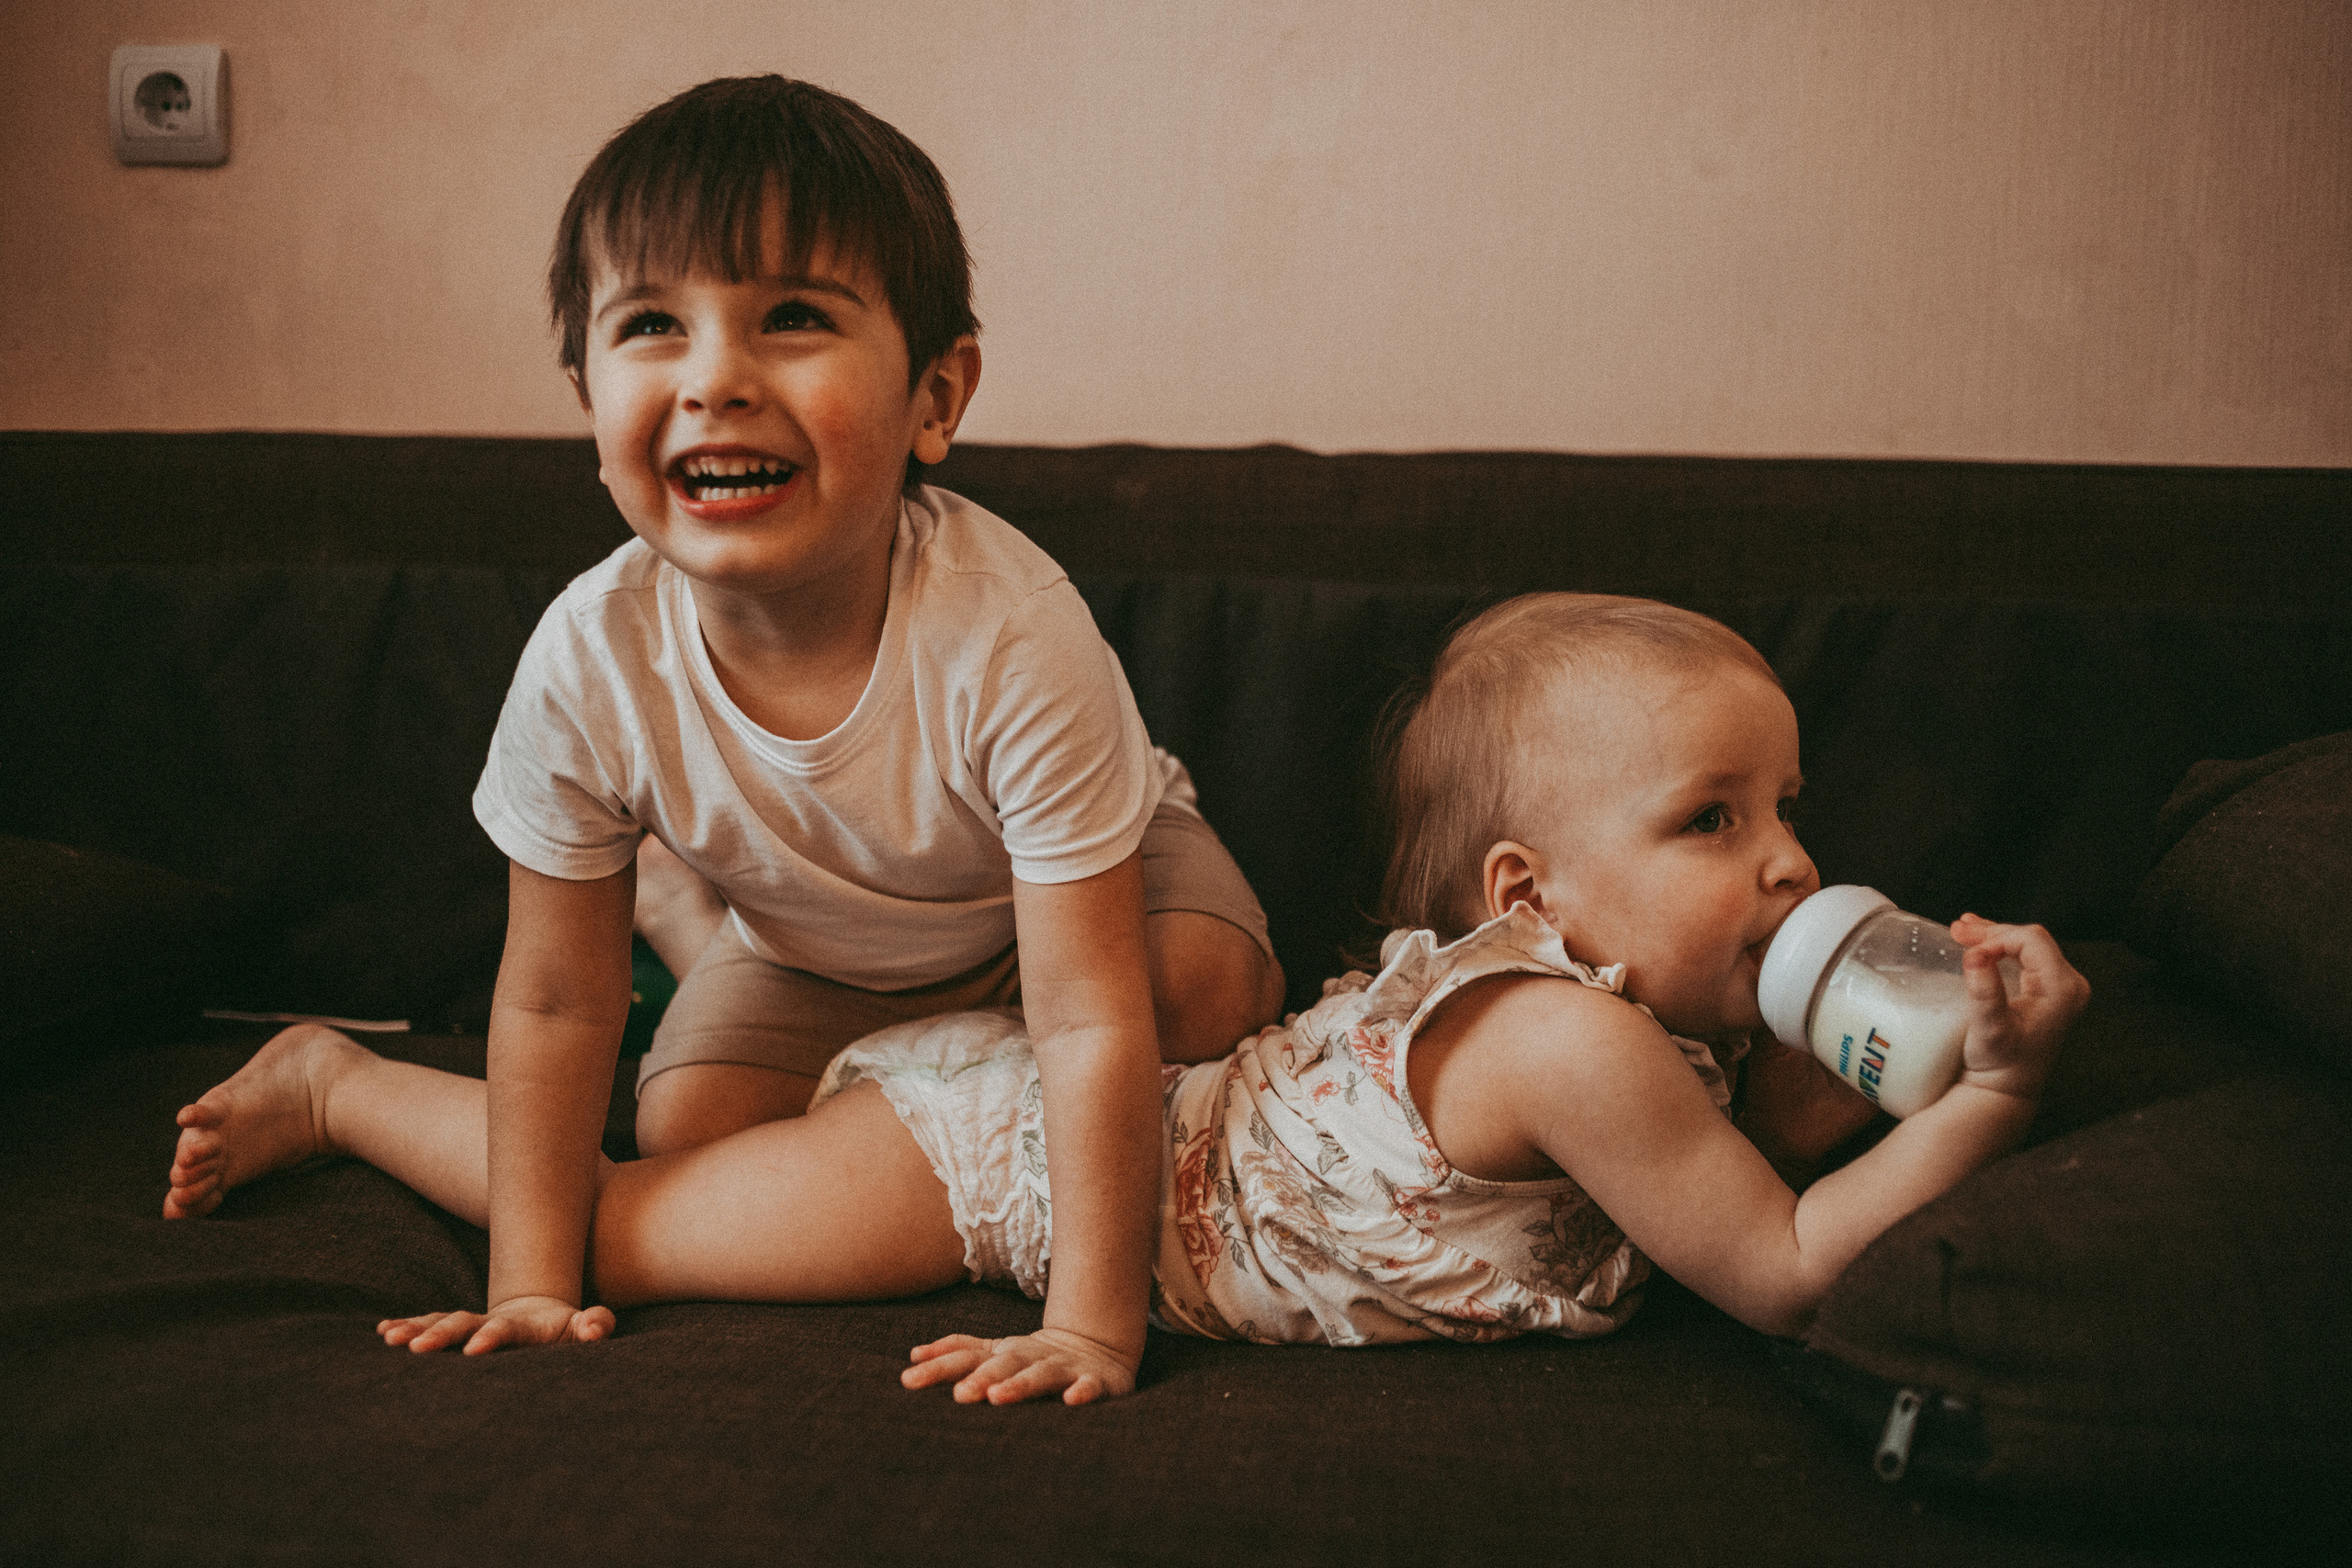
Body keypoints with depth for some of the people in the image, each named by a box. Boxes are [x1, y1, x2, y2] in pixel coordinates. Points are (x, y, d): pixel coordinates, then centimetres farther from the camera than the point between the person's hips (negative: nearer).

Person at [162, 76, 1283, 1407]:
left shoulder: (1011, 637, -42)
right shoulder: (590, 666, -32)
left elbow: (1093, 1021, -41)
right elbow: (556, 1006, -18)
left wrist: (1093, 1324, -44)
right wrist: (532, 1288, -19)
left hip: (1055, 897, -2)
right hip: (814, 936, 3)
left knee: (1206, 992, -27)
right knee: (691, 1131, -9)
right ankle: (673, 890, 19)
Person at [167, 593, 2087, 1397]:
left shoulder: (1629, 992, -2)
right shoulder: (1568, 1034, -29)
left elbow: (1776, 1114, 10)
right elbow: (1785, 1274, -22)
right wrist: (1995, 1099, -22)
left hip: (1161, 1092, 7)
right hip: (1025, 1146, -7)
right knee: (610, 1231, 4)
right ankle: (341, 1081, 23)